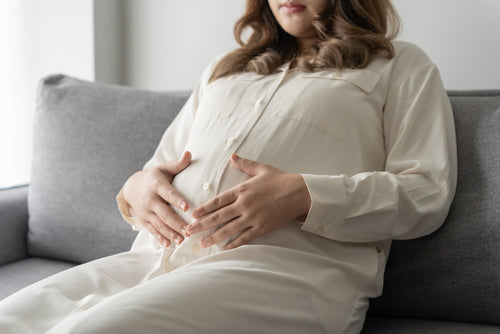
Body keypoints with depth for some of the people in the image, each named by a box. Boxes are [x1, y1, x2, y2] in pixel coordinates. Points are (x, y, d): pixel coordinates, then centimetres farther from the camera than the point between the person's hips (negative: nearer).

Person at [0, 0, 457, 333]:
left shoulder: (400, 65, 18)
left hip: (285, 266, -5)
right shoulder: (225, 69, 33)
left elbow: (428, 193, 4)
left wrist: (304, 196, -13)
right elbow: (161, 165, 33)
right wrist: (136, 189, 6)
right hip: (158, 253, 5)